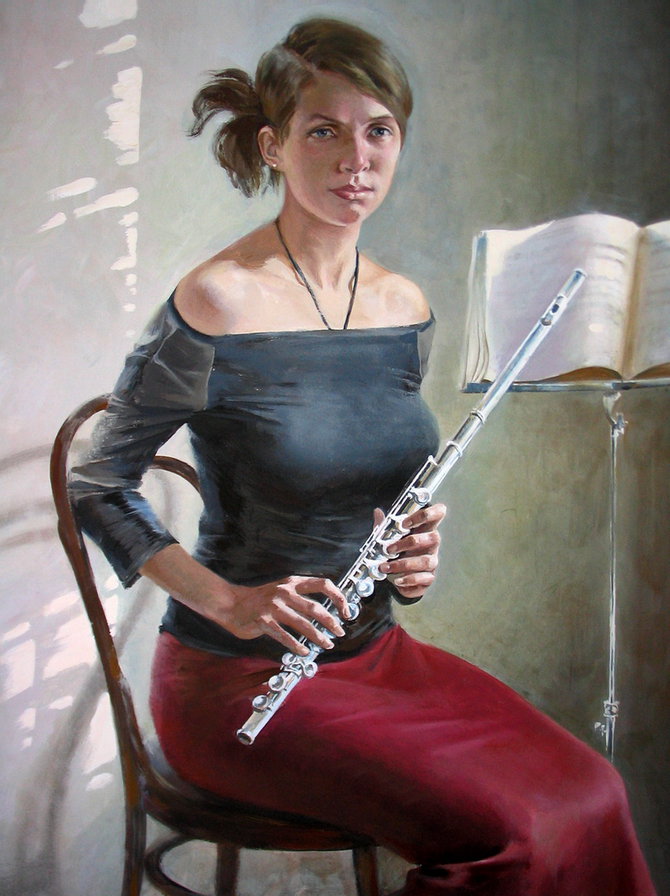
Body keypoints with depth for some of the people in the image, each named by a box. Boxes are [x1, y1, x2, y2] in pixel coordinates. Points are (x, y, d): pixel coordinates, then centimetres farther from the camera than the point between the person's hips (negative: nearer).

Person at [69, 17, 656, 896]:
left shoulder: (406, 309, 5)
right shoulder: (216, 306, -16)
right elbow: (100, 486, -8)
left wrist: (416, 550, -4)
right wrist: (225, 600, -19)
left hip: (374, 650, 6)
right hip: (239, 676, -6)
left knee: (588, 794, -8)